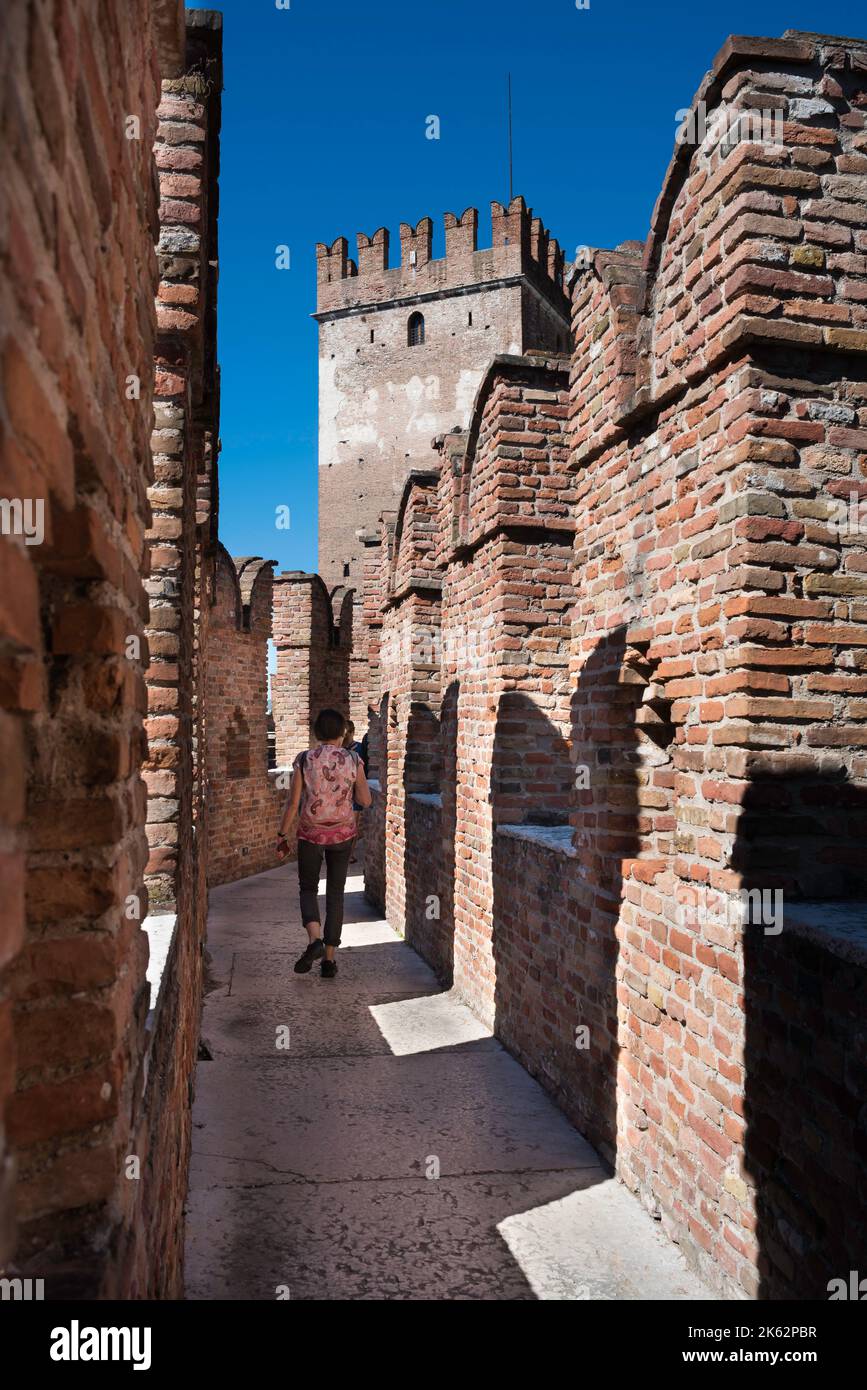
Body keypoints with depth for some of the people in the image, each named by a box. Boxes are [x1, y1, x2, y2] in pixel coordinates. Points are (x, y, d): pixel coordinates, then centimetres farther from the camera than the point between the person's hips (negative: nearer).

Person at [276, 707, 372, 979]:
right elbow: (366, 800, -1)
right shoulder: (353, 760, -6)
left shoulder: (304, 760, -9)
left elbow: (293, 803, -9)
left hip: (311, 833, -1)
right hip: (343, 834, 1)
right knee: (335, 893, 12)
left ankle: (314, 939, -12)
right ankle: (329, 959, 12)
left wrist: (281, 836, 1)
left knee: (308, 889, 15)